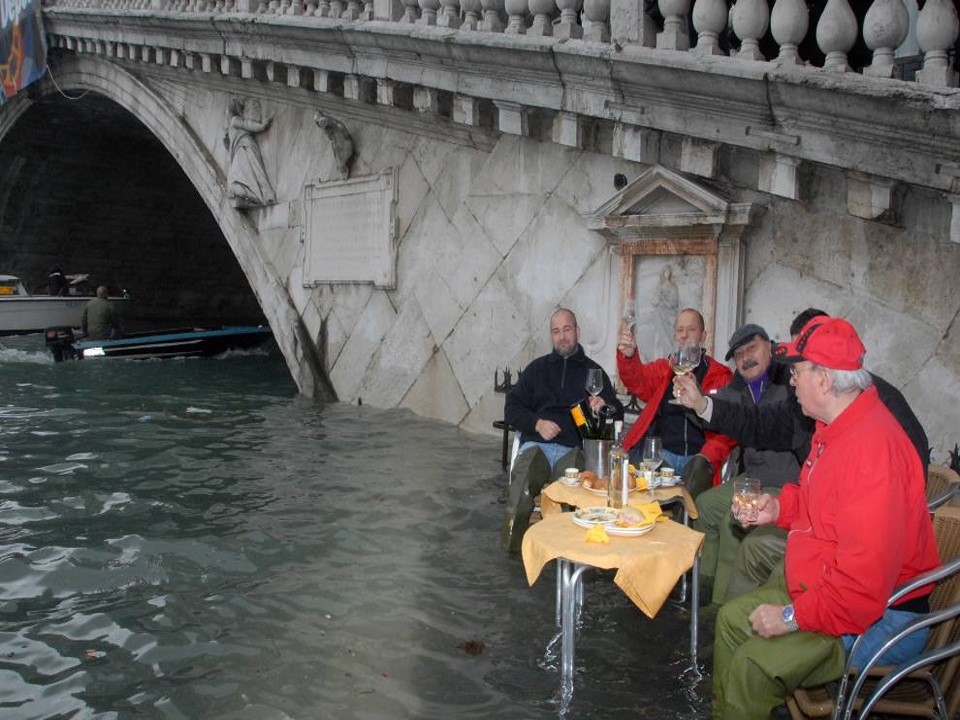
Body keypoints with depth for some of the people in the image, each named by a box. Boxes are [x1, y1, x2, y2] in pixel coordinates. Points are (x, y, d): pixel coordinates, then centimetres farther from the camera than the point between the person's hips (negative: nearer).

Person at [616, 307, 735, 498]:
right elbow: (638, 382, -3)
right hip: (659, 453, 2)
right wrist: (628, 356, -25)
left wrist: (706, 457, -13)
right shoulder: (662, 368, 18)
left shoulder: (721, 375, 11)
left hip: (696, 457, -1)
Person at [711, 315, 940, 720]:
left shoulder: (872, 447, -30)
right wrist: (780, 508, 6)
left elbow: (866, 578, -32)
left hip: (878, 615, -11)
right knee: (732, 618, 12)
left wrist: (794, 616, -23)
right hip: (817, 585, 11)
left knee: (752, 665, -20)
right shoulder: (836, 428, 4)